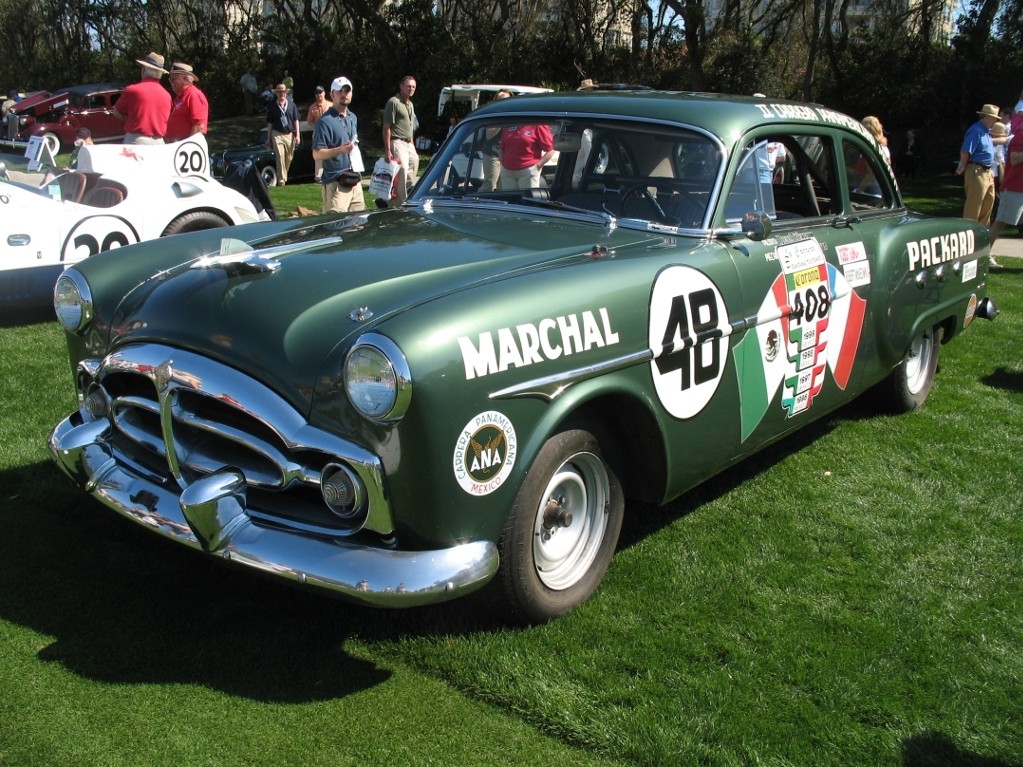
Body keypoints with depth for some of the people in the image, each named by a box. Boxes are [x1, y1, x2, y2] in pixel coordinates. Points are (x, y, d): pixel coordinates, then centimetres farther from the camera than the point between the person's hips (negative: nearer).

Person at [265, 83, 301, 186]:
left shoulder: (291, 104, 6)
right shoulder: (272, 106, 3)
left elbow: (296, 120, 8)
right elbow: (269, 123, 8)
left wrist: (297, 135, 1)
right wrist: (268, 138, 7)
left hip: (290, 134, 2)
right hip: (277, 134, -2)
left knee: (289, 157, 6)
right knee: (280, 157, -12)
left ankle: (284, 176, 24)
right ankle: (281, 179, -11)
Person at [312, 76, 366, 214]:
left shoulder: (353, 118, 17)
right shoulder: (325, 121, -9)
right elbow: (317, 155, -15)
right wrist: (340, 150, -27)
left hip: (355, 180, 8)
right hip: (336, 183, -8)